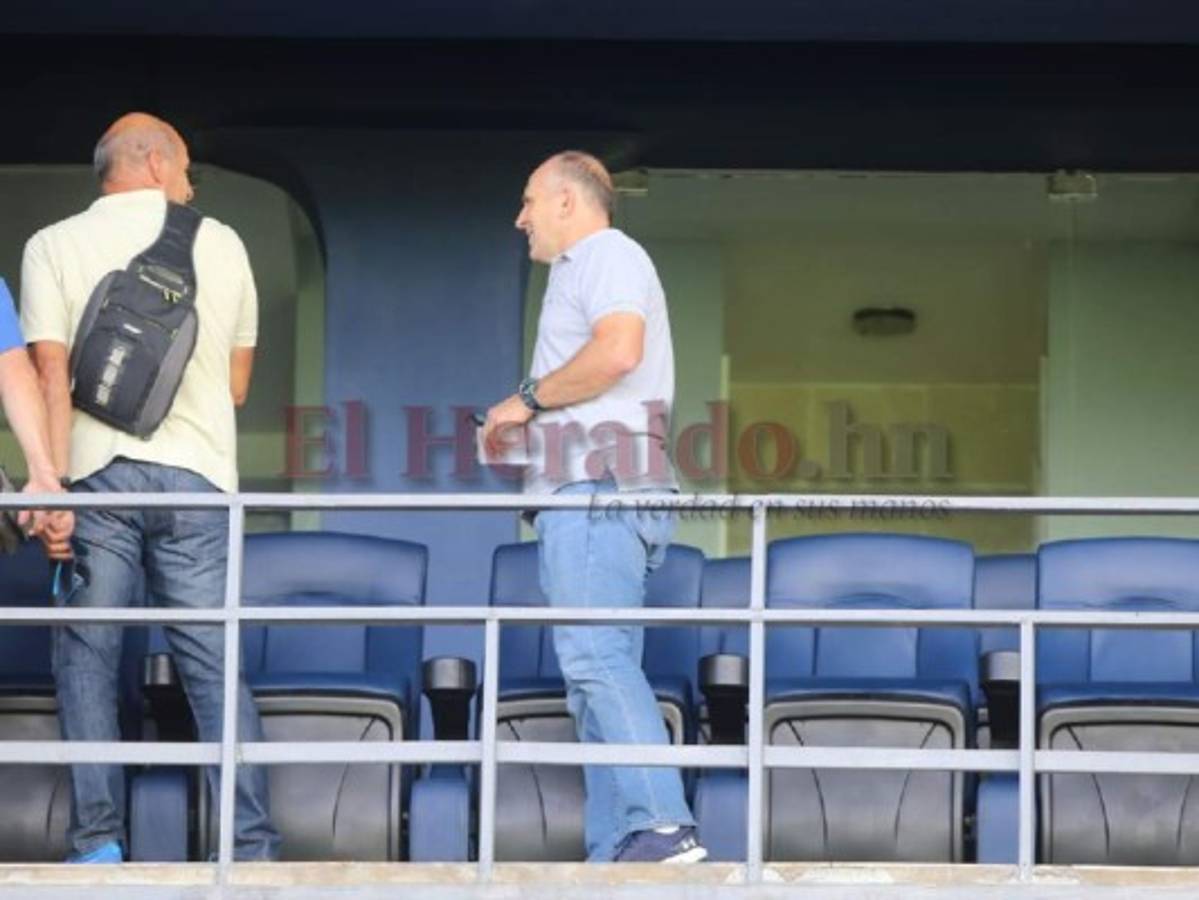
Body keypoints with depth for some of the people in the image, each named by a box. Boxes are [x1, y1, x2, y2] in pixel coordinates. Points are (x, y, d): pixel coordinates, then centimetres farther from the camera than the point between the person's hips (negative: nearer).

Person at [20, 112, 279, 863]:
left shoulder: (55, 246, 4)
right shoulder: (221, 244, 10)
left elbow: (51, 373, -6)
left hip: (100, 472, -1)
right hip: (198, 473, 2)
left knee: (87, 659, 5)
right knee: (215, 666, 4)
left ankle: (99, 842, -1)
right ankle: (254, 847, 0)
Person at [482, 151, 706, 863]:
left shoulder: (608, 254, -1)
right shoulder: (586, 271, 31)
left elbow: (619, 349, -20)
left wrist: (529, 398, -11)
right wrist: (528, 428, 22)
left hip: (598, 486, -11)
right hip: (586, 493, 11)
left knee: (596, 657, -21)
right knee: (600, 669, 4)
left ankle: (662, 826, -30)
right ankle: (613, 854, 0)